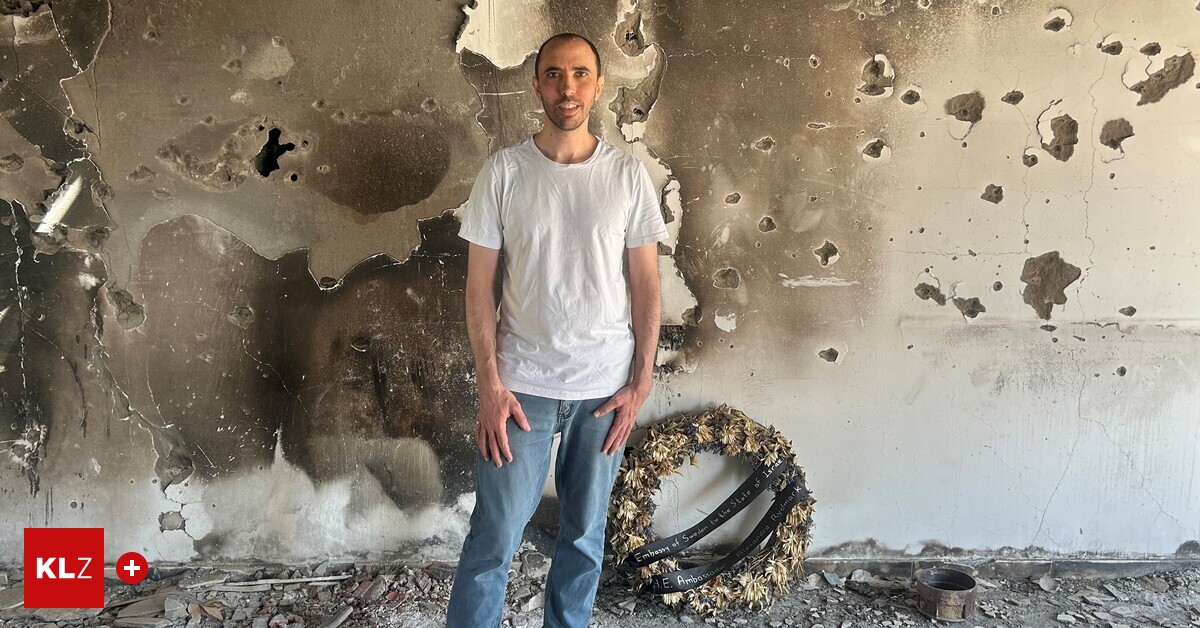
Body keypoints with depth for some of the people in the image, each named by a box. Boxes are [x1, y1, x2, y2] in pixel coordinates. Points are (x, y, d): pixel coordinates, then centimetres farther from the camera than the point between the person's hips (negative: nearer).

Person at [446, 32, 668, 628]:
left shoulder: (628, 174, 0)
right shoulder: (503, 171, -4)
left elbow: (646, 284, 3)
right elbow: (480, 284, -3)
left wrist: (641, 381, -1)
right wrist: (490, 385, -8)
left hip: (605, 386, 2)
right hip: (521, 384, -1)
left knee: (585, 535, 14)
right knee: (494, 539, 3)